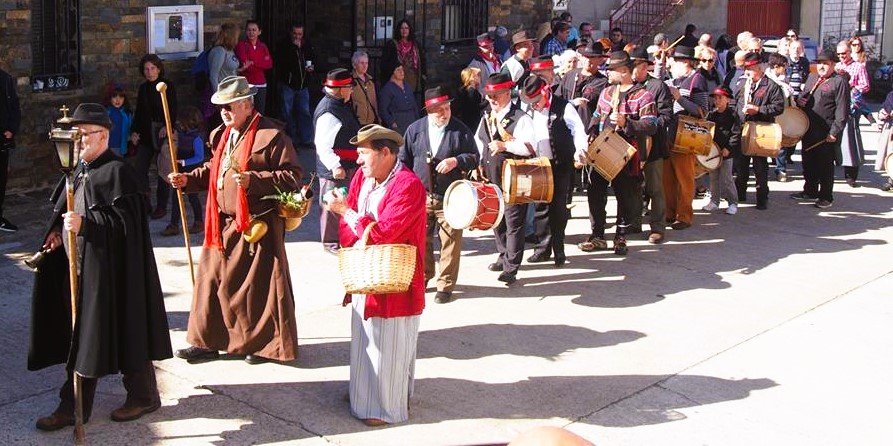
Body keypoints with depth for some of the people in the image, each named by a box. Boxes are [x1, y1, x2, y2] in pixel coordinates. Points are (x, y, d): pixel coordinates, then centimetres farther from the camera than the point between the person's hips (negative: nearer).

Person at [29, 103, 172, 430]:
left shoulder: (116, 172, -15)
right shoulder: (80, 170, 11)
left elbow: (124, 221, -20)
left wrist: (84, 224, -28)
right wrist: (59, 230, 6)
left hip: (109, 271, -8)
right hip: (78, 268, 8)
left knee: (121, 330, 3)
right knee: (80, 337, 12)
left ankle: (144, 395, 21)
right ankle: (74, 406, 20)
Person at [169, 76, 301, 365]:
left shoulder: (271, 135, -12)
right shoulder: (222, 135, 14)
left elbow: (292, 176, -16)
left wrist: (253, 180, -25)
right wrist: (188, 180, 11)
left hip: (256, 224, -8)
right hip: (223, 223, 8)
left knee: (259, 284, 0)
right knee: (212, 279, 9)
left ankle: (268, 345, 15)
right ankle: (207, 342, 20)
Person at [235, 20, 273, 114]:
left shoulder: (263, 46, 14)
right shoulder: (241, 45, 1)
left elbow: (269, 64, -1)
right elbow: (243, 63, -12)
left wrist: (253, 62, -13)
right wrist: (262, 63, -14)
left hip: (261, 85, 4)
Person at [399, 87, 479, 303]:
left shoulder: (460, 130, -2)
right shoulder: (415, 129, 3)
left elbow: (474, 158, 3)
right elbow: (404, 160, 10)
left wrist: (456, 160, -15)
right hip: (420, 195, 2)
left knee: (450, 241, -1)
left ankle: (446, 285, 10)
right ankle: (423, 276, 32)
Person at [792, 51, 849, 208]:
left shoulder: (839, 82, -9)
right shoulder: (812, 78, 14)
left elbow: (842, 111, -14)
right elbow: (803, 96, 28)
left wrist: (835, 132, -18)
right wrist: (799, 101, 4)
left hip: (827, 133, -7)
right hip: (809, 130, 7)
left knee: (825, 165, 2)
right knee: (808, 161, 16)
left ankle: (826, 197, 13)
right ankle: (810, 191, 32)